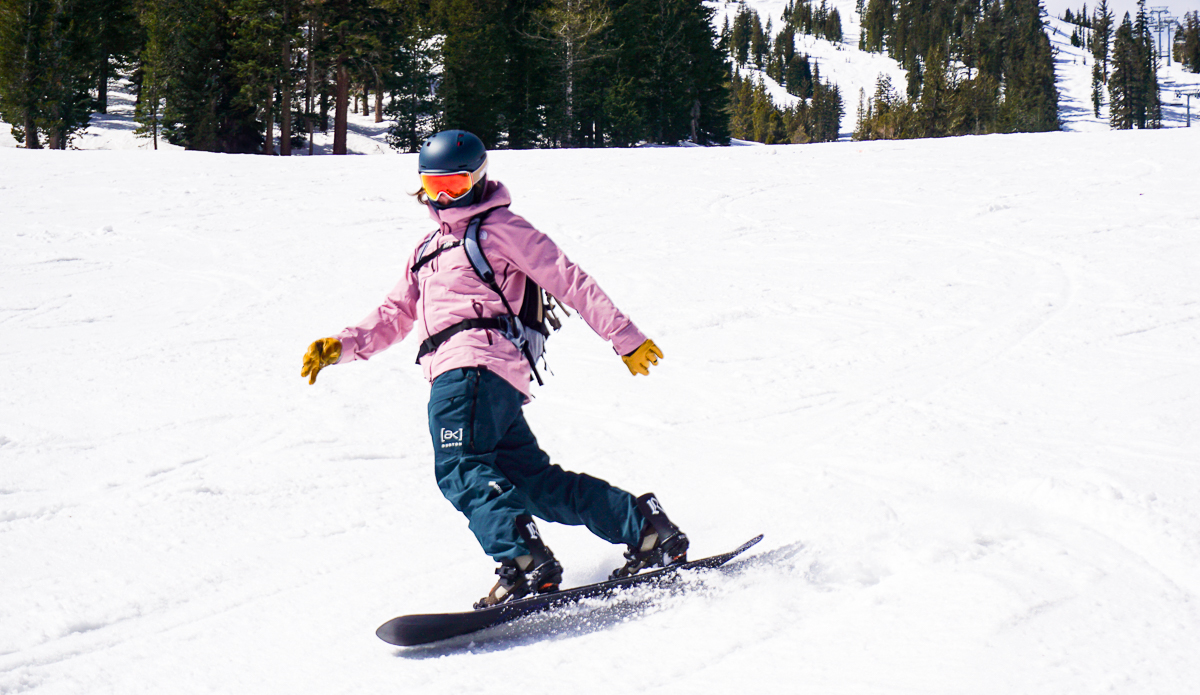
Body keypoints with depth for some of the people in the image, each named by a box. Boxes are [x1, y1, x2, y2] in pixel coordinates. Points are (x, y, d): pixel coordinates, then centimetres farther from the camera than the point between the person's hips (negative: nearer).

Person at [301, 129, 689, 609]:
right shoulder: (427, 251, 33)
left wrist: (625, 337, 1)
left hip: (474, 363, -8)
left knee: (458, 468, -26)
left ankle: (523, 561, -41)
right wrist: (343, 345, 16)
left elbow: (569, 281, 4)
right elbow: (395, 315, 34)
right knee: (533, 480, 3)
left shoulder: (498, 228, 8)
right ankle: (647, 529, 5)